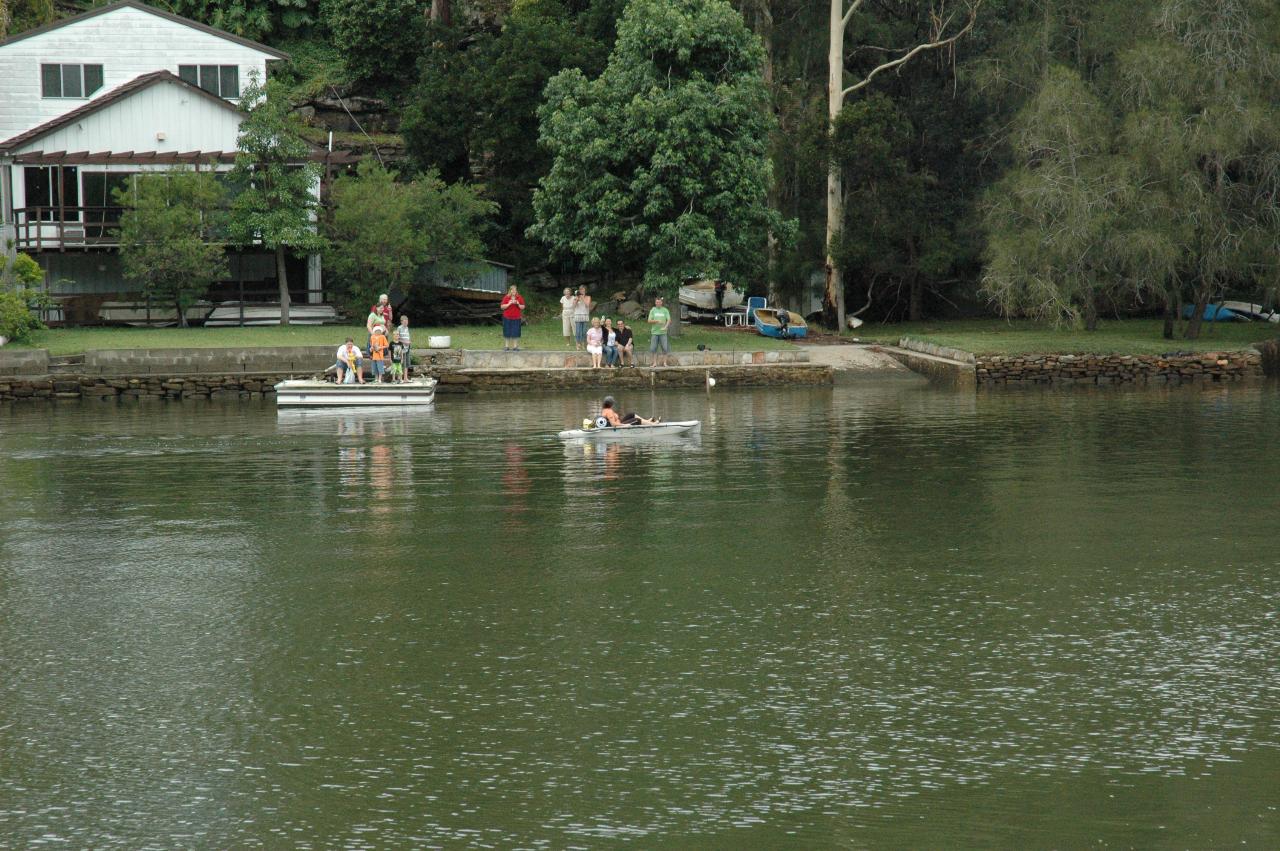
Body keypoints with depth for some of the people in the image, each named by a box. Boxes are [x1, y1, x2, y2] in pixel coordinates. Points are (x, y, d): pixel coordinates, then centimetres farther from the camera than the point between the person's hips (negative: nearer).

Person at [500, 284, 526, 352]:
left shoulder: (519, 298, 4)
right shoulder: (506, 297, 1)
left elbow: (523, 307, 6)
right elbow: (502, 307, -2)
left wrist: (518, 304, -13)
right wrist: (509, 304, -16)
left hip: (516, 318, 1)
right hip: (507, 318, -1)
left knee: (516, 333, -2)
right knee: (507, 333, 0)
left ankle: (515, 346, 3)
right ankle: (506, 346, 5)